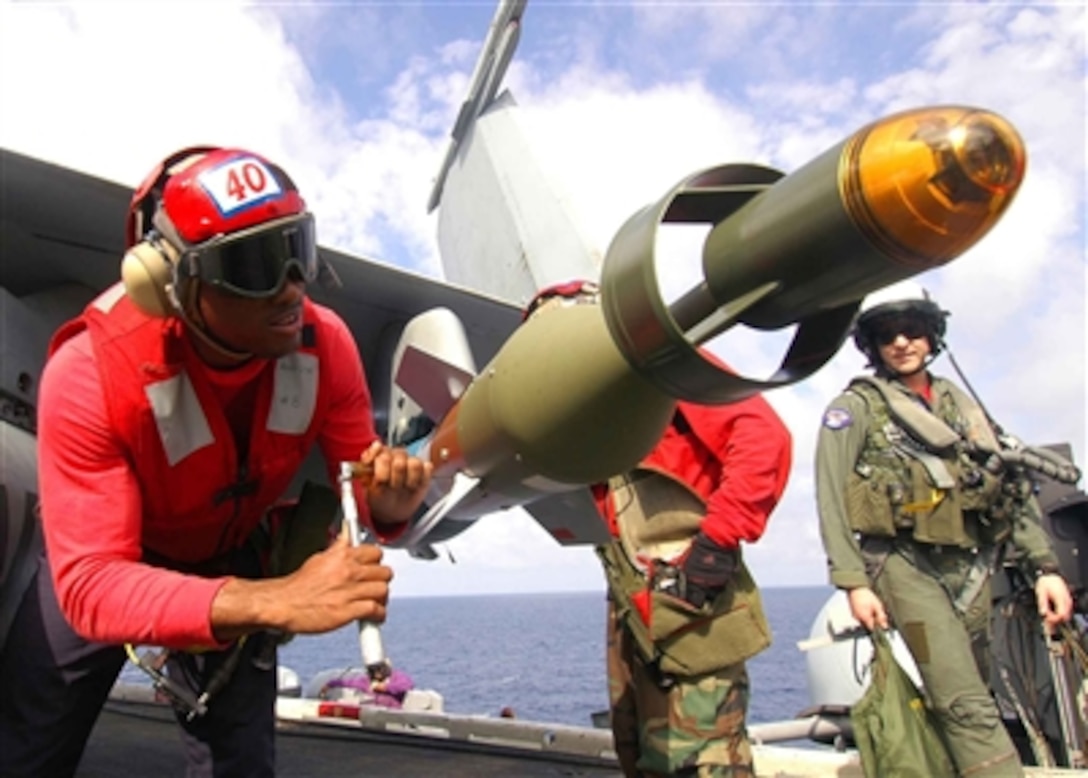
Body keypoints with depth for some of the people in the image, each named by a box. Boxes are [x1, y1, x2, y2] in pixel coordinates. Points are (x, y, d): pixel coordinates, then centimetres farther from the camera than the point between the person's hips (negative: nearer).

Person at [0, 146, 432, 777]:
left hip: (231, 555, 3)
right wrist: (277, 600, -56)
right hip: (103, 557, -2)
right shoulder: (90, 375, -37)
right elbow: (89, 584, -41)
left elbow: (357, 484, -16)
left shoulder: (326, 344, -28)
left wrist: (386, 506, -42)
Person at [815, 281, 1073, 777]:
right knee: (968, 707, -14)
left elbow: (1010, 488, 17)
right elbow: (831, 499, -6)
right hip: (906, 565, -5)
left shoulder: (960, 404, 19)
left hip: (971, 566, 6)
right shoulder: (857, 407, 2)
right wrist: (854, 583, -14)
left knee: (969, 701, 9)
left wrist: (1044, 565, 7)